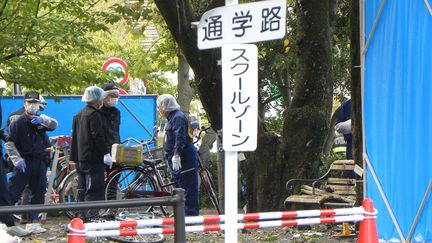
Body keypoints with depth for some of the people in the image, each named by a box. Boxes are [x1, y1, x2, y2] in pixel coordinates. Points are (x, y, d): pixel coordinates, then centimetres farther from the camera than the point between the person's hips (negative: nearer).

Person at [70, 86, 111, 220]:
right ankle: (91, 216, -12)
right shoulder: (94, 115, -12)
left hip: (80, 158, 9)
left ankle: (83, 216, 16)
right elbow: (98, 137, -18)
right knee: (94, 189, -8)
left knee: (83, 189, 12)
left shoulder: (79, 115, 17)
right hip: (93, 158, -9)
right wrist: (106, 153, -15)